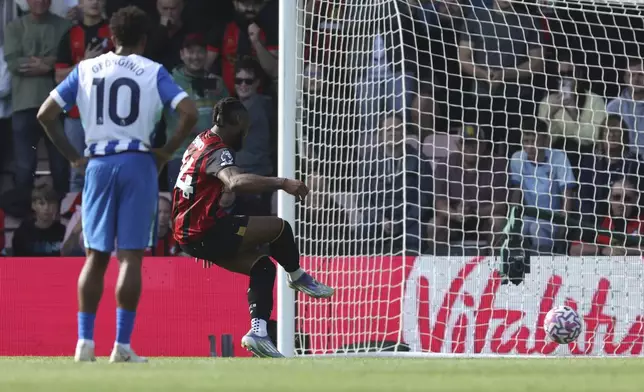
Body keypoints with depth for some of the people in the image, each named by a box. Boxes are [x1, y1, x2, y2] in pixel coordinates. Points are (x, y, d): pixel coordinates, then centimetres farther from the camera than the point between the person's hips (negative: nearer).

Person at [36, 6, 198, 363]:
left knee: (96, 256, 8)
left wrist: (73, 157, 9)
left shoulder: (85, 70, 8)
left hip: (98, 164, 2)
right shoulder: (154, 72, 2)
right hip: (138, 162, -2)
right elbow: (189, 113, -9)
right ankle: (122, 345, -6)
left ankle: (85, 341, 2)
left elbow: (45, 114, 5)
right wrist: (166, 153, 1)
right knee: (131, 256, -2)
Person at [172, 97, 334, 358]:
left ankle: (258, 332, -4)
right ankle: (297, 276, 18)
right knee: (279, 228, -8)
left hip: (188, 233, 11)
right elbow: (235, 182, -41)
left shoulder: (201, 143, 15)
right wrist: (282, 183, -47)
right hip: (205, 232, -11)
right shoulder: (216, 151, -18)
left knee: (262, 266, 9)